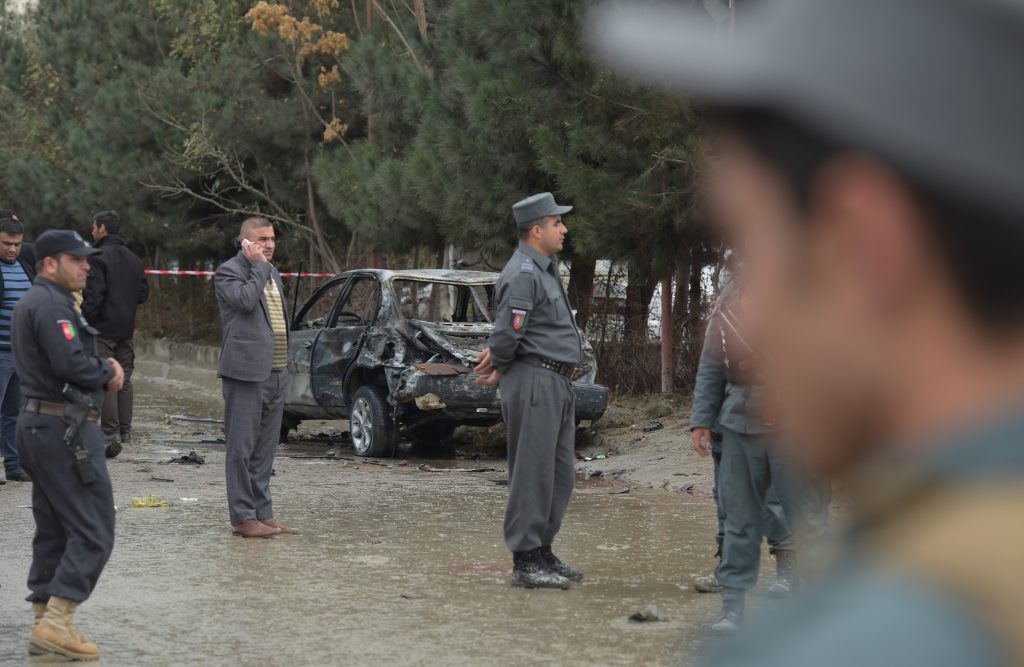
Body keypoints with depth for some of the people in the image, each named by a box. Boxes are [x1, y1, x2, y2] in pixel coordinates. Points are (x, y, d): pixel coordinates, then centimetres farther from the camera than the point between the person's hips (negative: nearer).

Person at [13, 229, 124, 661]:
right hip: (63, 429, -11)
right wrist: (108, 373, -6)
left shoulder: (35, 301, 20)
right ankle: (56, 622, -14)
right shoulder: (50, 304, -15)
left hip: (39, 426, 11)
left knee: (53, 530, 13)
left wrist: (103, 367, 3)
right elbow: (73, 365, -24)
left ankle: (45, 624, 15)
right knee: (92, 530, -10)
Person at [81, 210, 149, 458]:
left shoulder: (99, 257, -12)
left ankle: (110, 432, -9)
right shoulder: (133, 259, 12)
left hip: (103, 328, -7)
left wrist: (83, 323, -12)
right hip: (127, 329, 7)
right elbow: (144, 293, 15)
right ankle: (124, 430, 14)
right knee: (125, 379, 11)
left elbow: (93, 295, -18)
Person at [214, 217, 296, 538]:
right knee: (242, 448, -4)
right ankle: (243, 517, -2)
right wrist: (258, 266, -12)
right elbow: (246, 299, -25)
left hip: (275, 374, 8)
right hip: (247, 373, -8)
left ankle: (263, 514, 16)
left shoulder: (272, 274, 19)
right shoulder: (228, 271, -5)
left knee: (265, 449, 11)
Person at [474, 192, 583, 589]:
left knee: (560, 474, 13)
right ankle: (525, 564, -4)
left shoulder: (547, 268, 17)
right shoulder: (523, 275, -15)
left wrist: (497, 357, 11)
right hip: (534, 381, -10)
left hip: (557, 383, 10)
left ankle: (542, 552, 21)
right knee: (533, 474, -7)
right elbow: (508, 333, -19)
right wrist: (500, 367, -2)